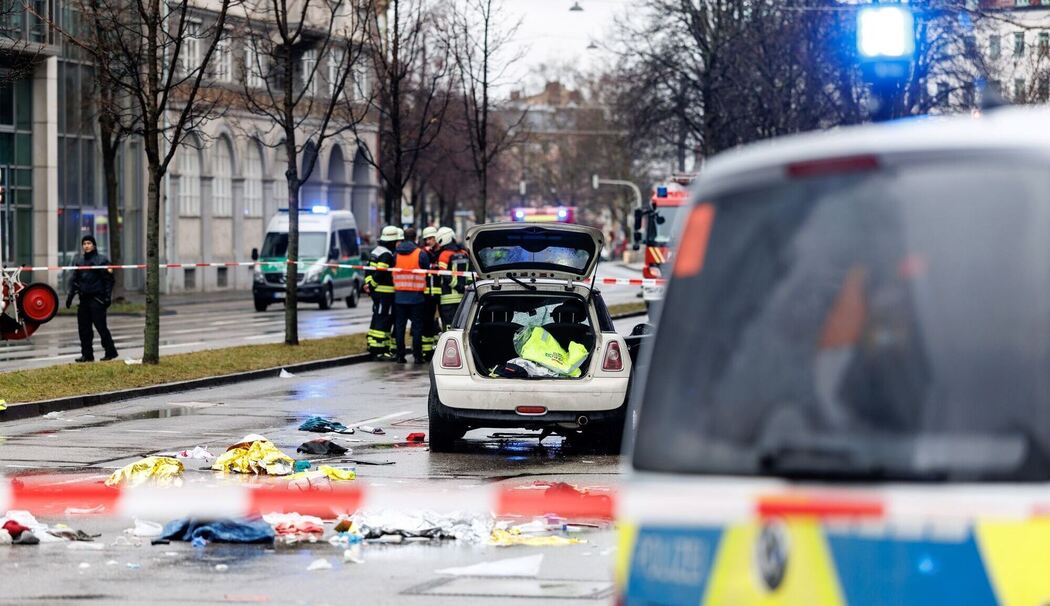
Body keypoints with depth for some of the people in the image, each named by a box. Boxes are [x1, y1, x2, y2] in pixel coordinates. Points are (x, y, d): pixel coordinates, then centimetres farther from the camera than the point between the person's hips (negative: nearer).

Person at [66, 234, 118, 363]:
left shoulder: (101, 259, -2)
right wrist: (70, 295, 10)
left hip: (97, 298, -6)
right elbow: (74, 280, 17)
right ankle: (87, 354, 9)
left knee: (100, 326, -7)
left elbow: (108, 280, -4)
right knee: (83, 328, 4)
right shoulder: (78, 260, 13)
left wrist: (107, 297, -10)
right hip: (84, 298, 6)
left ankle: (110, 352, 2)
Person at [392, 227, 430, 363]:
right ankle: (417, 356, -1)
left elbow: (392, 271, 9)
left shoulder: (396, 254, 3)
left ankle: (400, 355, 7)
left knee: (399, 326, 8)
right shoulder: (421, 254, -6)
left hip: (399, 295, 3)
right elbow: (427, 271, 1)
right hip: (416, 296, -3)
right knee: (417, 326, 2)